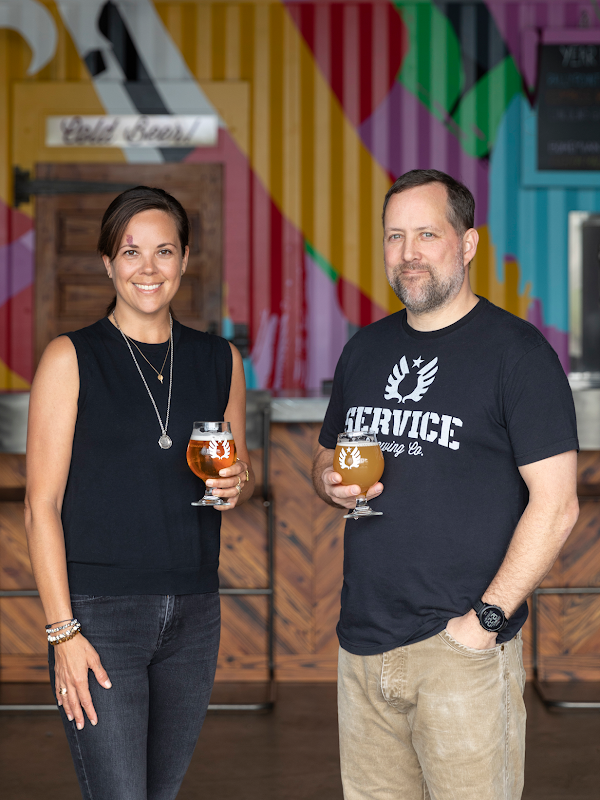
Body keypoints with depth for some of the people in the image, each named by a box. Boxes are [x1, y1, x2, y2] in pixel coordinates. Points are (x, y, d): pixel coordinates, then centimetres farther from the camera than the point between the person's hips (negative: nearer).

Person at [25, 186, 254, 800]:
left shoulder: (220, 361, 10)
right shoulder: (71, 359, -3)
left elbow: (240, 473, 22)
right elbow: (42, 506, -6)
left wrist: (237, 485, -3)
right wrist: (62, 629, -13)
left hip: (194, 612, 4)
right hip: (101, 611, -4)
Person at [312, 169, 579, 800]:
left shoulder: (516, 351, -6)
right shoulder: (365, 349, 13)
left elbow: (555, 505, -11)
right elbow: (325, 457, 25)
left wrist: (487, 617, -16)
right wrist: (331, 482, 1)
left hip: (461, 647, -5)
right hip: (364, 638, 6)